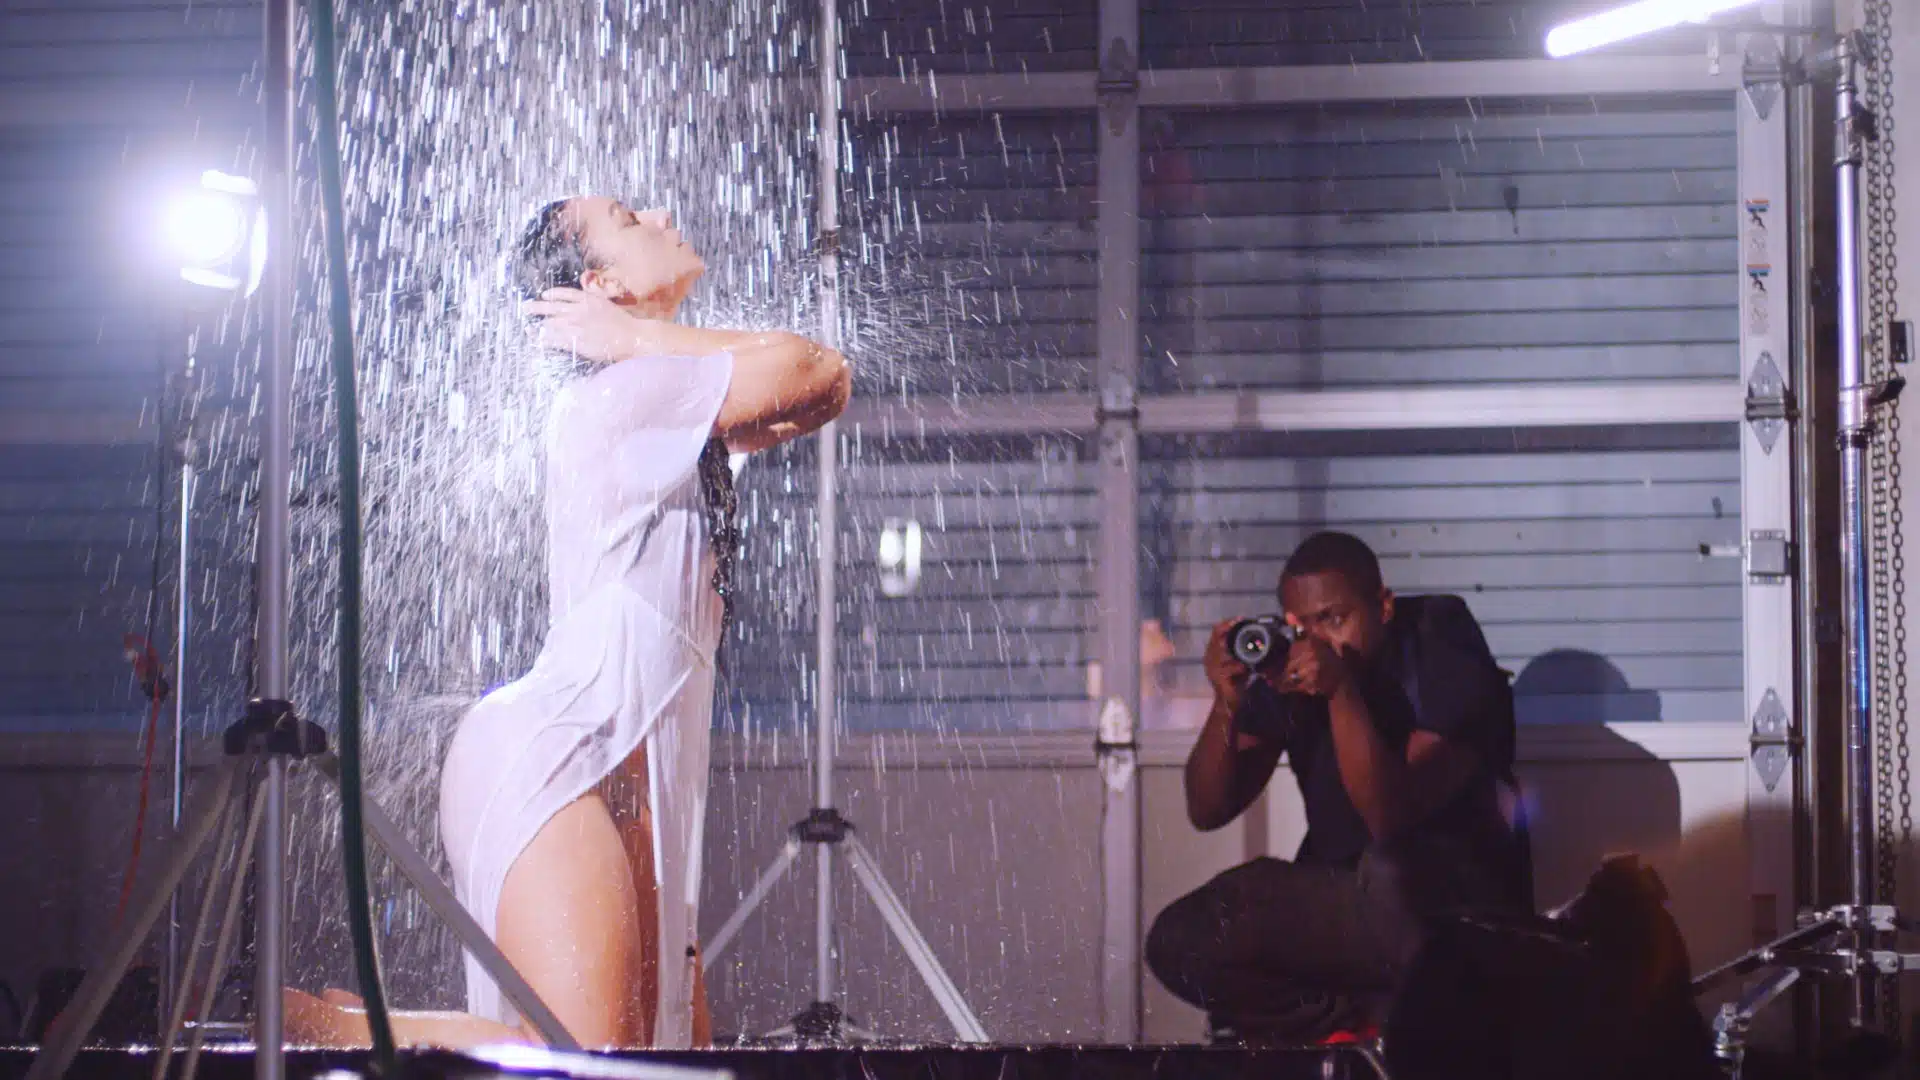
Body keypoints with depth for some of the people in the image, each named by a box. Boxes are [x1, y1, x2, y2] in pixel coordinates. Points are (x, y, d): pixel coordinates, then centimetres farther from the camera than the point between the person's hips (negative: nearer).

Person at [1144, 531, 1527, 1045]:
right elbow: (1208, 811, -3)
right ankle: (1375, 1021, -9)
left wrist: (1341, 693, -34)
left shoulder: (1445, 662, -16)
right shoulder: (1284, 666, -2)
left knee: (1391, 871, -40)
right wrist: (1227, 704, -20)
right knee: (1179, 939, -15)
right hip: (1342, 906, 5)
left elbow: (1392, 818, -27)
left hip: (1463, 902, -5)